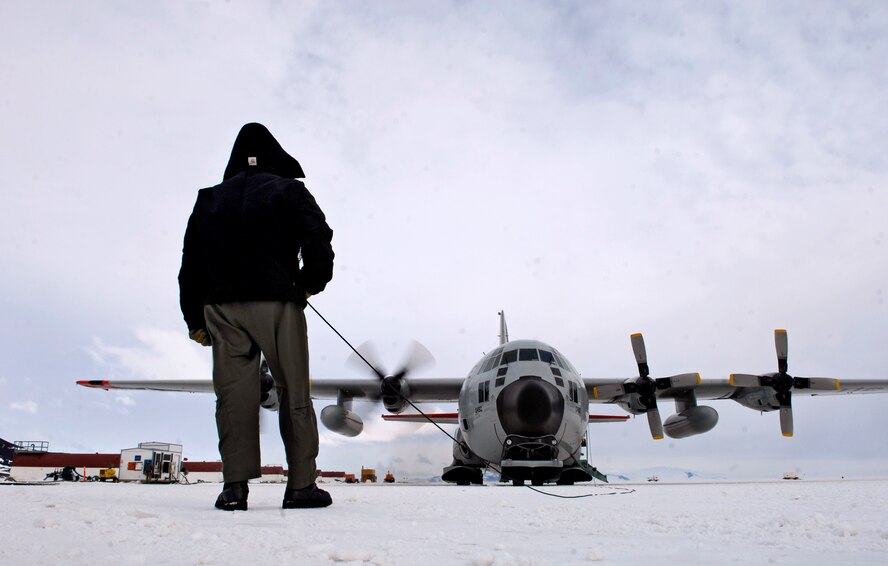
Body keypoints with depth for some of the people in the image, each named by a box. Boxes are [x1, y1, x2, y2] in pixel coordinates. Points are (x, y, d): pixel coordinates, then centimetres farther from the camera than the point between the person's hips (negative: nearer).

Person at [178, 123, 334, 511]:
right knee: (294, 393, 2)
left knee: (233, 395, 4)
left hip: (221, 307, 3)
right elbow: (318, 241, -6)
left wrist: (195, 320, 17)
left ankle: (234, 485, -1)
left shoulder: (209, 199, 18)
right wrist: (310, 284, 10)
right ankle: (301, 485, 3)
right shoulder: (288, 191, 8)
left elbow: (190, 266, 14)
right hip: (277, 303, -3)